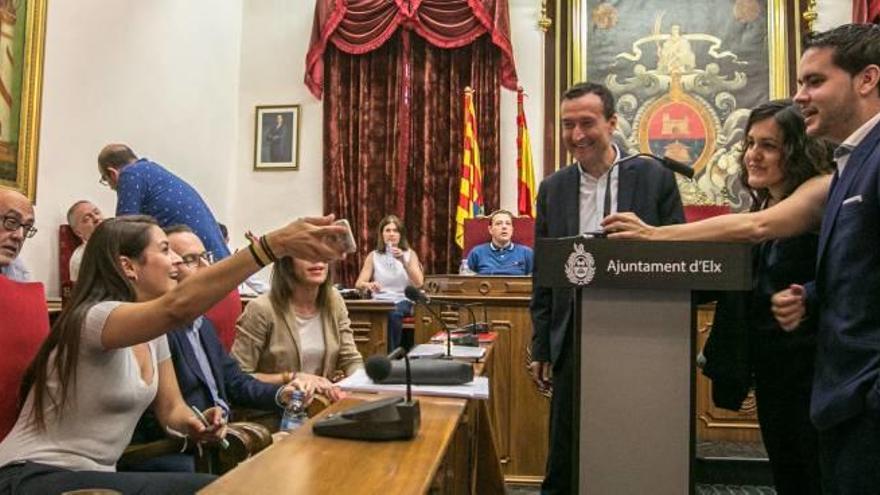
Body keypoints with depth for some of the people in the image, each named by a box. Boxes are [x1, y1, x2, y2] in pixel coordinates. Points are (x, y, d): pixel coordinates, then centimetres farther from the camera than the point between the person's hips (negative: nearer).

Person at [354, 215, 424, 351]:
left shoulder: (410, 254, 8)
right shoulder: (373, 256, 10)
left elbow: (418, 283, -6)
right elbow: (358, 284, 1)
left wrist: (403, 261, -17)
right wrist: (368, 285, -23)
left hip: (403, 301, -1)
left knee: (394, 313, -36)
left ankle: (390, 354, -22)